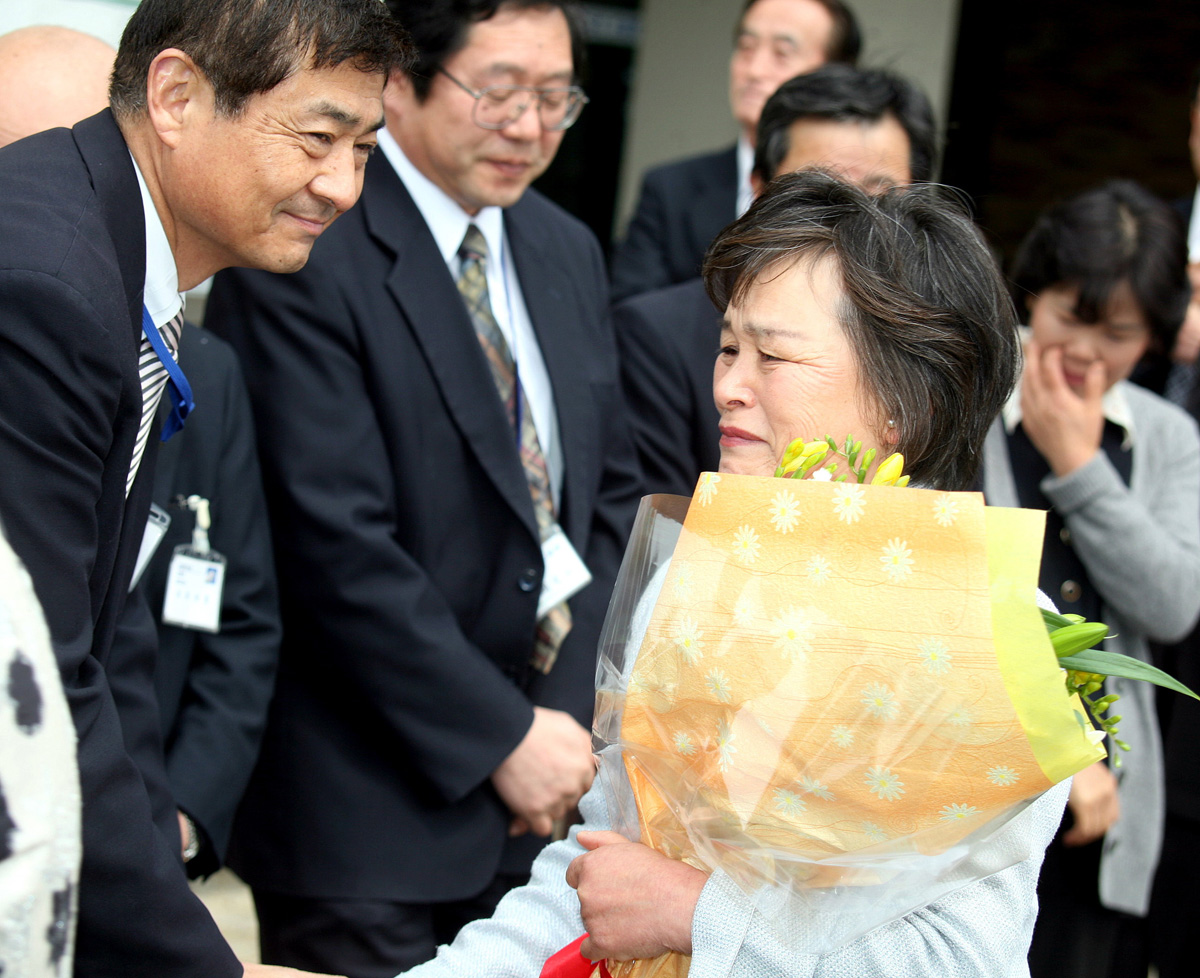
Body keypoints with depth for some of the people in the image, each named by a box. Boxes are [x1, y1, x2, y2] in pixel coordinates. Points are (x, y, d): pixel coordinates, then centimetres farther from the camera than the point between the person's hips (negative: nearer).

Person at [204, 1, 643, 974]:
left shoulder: (568, 253, 11)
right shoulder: (304, 256, -14)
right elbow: (338, 545, -18)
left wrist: (571, 711, 1)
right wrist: (500, 737, -15)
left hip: (544, 788, 7)